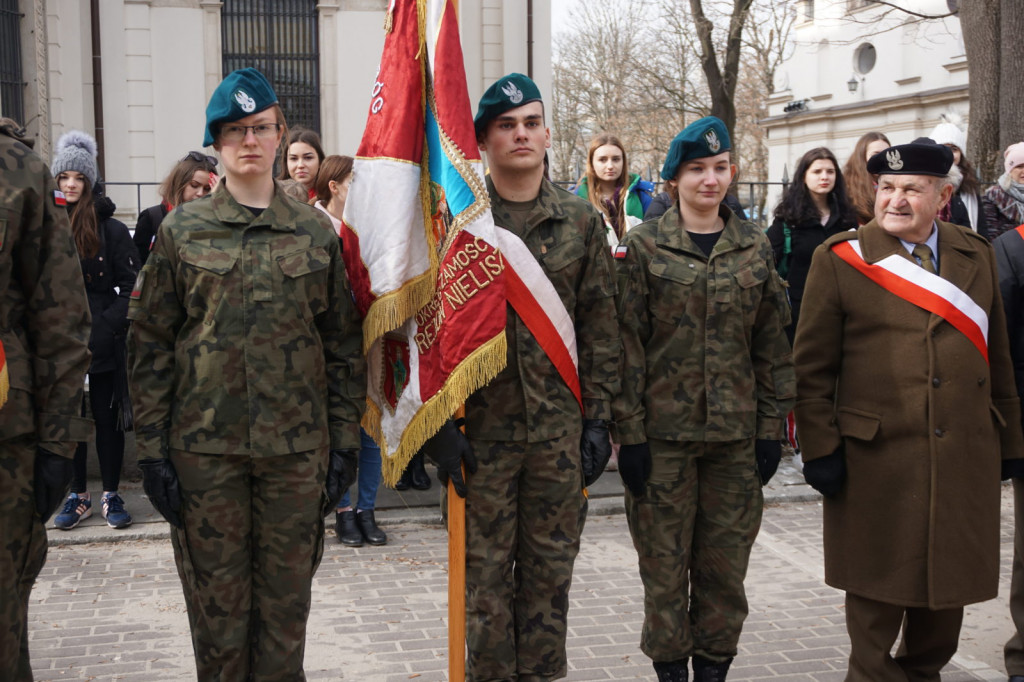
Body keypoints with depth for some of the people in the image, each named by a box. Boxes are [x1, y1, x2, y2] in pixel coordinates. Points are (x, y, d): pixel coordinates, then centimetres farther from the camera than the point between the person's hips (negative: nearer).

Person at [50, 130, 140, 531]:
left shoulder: (111, 229, -3)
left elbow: (131, 287, -4)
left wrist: (105, 326, -14)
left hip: (103, 346, -3)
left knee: (107, 417, 5)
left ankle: (111, 495, 15)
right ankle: (78, 496, 21)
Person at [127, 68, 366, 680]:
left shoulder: (317, 231, 5)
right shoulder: (182, 231, 3)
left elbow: (346, 346, 6)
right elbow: (150, 345, 2)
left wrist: (346, 441, 1)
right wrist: (154, 449, -3)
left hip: (297, 446, 1)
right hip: (204, 445, 0)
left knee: (287, 601, 8)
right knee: (216, 604, 8)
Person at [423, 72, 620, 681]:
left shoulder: (582, 221, 5)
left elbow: (601, 326, 6)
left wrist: (598, 419, 2)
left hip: (560, 427, 2)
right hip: (482, 424, -2)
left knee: (551, 567, 11)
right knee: (486, 569, 7)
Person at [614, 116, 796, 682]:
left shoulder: (755, 247, 7)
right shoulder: (644, 246, -2)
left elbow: (772, 344, 9)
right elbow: (627, 343, -5)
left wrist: (771, 426, 5)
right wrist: (629, 433, -9)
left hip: (736, 432, 3)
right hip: (664, 430, -2)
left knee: (726, 560, 9)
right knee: (665, 558, 5)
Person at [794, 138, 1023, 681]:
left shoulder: (977, 255, 9)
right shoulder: (839, 259, -3)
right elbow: (813, 367, -4)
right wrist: (820, 448, -9)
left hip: (965, 461, 4)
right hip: (876, 464, -3)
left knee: (948, 591, 14)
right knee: (878, 596, 7)